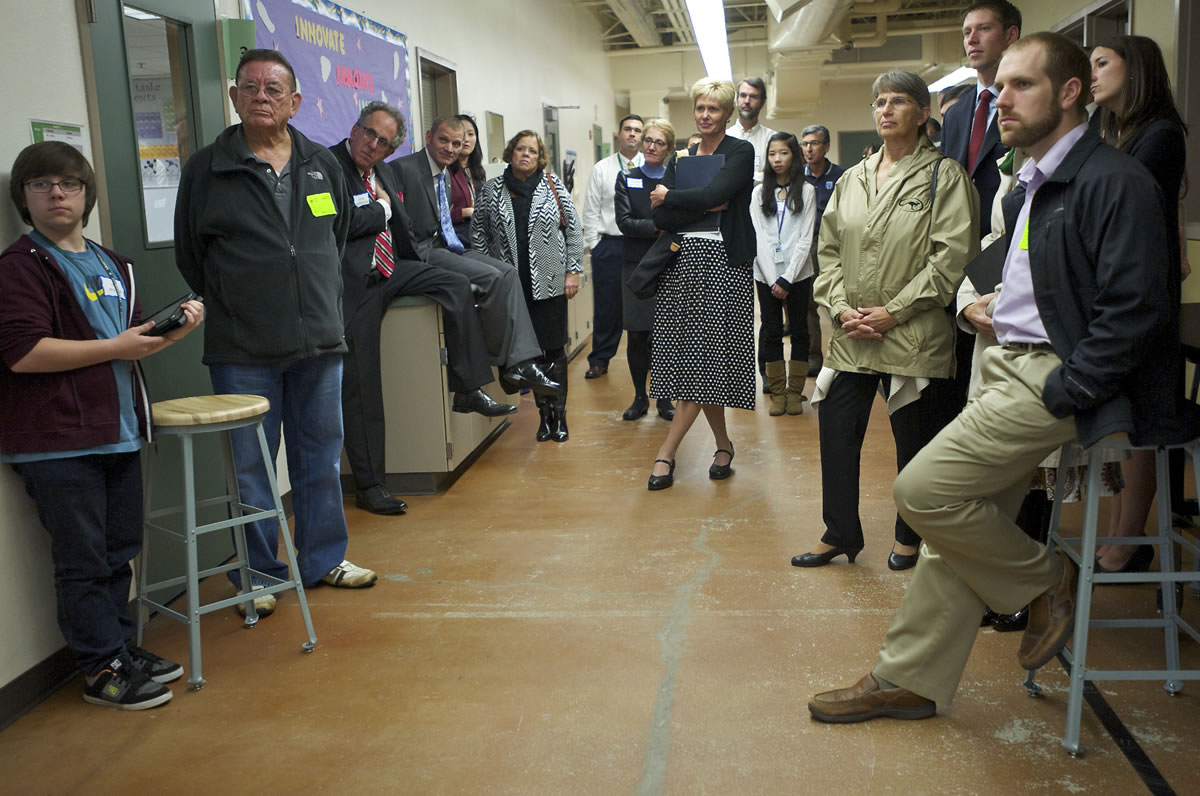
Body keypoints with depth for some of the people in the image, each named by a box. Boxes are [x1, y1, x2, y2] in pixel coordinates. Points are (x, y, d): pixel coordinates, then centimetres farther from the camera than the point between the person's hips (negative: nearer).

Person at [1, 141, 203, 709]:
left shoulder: (113, 265, 19)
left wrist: (177, 329, 9)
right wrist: (115, 348, -15)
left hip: (119, 431, 8)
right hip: (57, 443, -7)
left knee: (118, 553, 15)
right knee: (83, 561, 0)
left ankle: (122, 647, 28)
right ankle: (103, 670, 10)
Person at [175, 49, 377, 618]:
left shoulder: (322, 164, 9)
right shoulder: (206, 170, -1)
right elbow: (189, 255, 6)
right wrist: (229, 308, 7)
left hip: (320, 341, 3)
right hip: (242, 352, -3)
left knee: (321, 457, 12)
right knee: (251, 467, 4)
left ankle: (324, 560, 27)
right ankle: (257, 575, 18)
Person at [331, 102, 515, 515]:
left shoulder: (382, 172, 15)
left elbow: (402, 230, 22)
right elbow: (346, 224, -22)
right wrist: (382, 207, -6)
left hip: (389, 270, 8)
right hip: (353, 281, -8)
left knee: (456, 285, -8)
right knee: (359, 384, -4)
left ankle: (468, 389, -2)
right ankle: (369, 484, 4)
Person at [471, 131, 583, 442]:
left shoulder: (553, 186, 4)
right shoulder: (491, 189, 5)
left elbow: (574, 230, 4)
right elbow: (479, 235, 7)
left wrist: (572, 271, -2)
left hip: (550, 284, -1)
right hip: (513, 285, 1)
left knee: (554, 348, 0)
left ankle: (559, 414, 11)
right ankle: (544, 413, 16)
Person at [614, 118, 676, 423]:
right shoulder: (627, 178, 6)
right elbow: (624, 222, -5)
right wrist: (658, 227, -15)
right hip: (637, 266, 1)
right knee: (636, 336, 2)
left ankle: (663, 398, 16)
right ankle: (640, 397, 17)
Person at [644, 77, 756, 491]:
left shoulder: (740, 151, -1)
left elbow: (715, 193, -18)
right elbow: (659, 215, 1)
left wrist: (670, 199, -5)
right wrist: (705, 206, -9)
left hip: (723, 262, -5)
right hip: (684, 260, 5)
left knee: (706, 357, -7)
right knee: (698, 359, 5)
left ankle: (667, 452, -3)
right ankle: (723, 445, 19)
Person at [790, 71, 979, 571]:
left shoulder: (944, 177, -3)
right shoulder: (852, 179, 14)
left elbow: (951, 257, -10)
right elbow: (830, 250, 12)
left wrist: (894, 312, -14)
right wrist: (841, 308, -3)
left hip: (914, 337, -5)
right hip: (850, 337, 5)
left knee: (914, 441, 6)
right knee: (836, 434, 6)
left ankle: (909, 537, 25)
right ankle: (840, 534, 21)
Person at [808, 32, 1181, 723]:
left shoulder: (1114, 182, -12)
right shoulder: (1031, 187, 18)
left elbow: (1134, 312, -19)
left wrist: (1060, 395, -19)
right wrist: (990, 306, 9)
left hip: (1055, 379, -9)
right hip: (1009, 368, 9)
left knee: (924, 487, -16)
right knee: (957, 521, 7)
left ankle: (1046, 579, 8)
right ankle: (910, 680, 17)